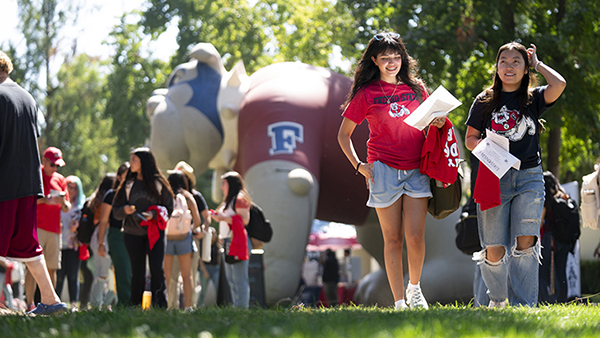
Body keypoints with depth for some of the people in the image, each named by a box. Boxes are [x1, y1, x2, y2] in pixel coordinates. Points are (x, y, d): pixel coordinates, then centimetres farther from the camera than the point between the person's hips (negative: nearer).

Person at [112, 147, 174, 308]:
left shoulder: (159, 183, 4)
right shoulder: (128, 184, 12)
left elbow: (169, 209, 4)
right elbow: (116, 210, 12)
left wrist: (154, 214, -14)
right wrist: (124, 210, -10)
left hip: (155, 233, -2)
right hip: (133, 234, 2)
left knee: (157, 270, -14)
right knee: (138, 273, 2)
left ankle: (160, 306, -14)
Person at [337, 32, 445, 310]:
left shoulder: (416, 88, 10)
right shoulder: (366, 94, 2)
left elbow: (428, 124, 24)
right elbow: (343, 134, 8)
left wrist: (438, 123, 0)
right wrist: (359, 165, -4)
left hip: (417, 170, 2)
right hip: (384, 169, -2)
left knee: (415, 237, -7)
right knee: (393, 238, 0)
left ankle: (414, 287, 18)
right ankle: (399, 301, 5)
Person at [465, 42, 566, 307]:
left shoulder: (534, 99, 8)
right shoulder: (484, 102, 10)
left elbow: (559, 84, -12)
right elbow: (470, 139, 12)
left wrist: (537, 64, 4)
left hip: (529, 177, 0)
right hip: (494, 177, 0)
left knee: (525, 242, -15)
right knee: (495, 250, -6)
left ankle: (524, 305, -11)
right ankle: (497, 300, 20)